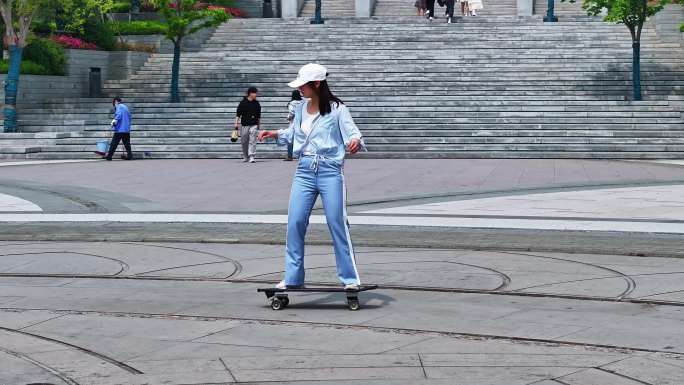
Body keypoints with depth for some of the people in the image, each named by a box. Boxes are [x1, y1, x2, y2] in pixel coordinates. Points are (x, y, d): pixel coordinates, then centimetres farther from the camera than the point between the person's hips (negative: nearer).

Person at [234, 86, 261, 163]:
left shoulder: (257, 103, 8)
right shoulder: (243, 103, -1)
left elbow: (259, 115, 17)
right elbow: (238, 114, 0)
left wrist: (258, 124, 20)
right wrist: (236, 123, -7)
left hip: (254, 125, 1)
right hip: (245, 125, -1)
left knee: (252, 141, -11)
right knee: (244, 142, 7)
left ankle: (252, 157, -14)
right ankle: (245, 157, 23)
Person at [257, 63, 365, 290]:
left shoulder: (336, 109, -6)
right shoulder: (300, 110, 12)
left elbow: (352, 132, -11)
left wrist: (355, 142, -33)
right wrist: (273, 134, 15)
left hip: (330, 171, -5)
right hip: (304, 171, 5)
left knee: (337, 224, -3)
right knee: (295, 222, 1)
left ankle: (350, 278, 5)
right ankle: (292, 278, 10)